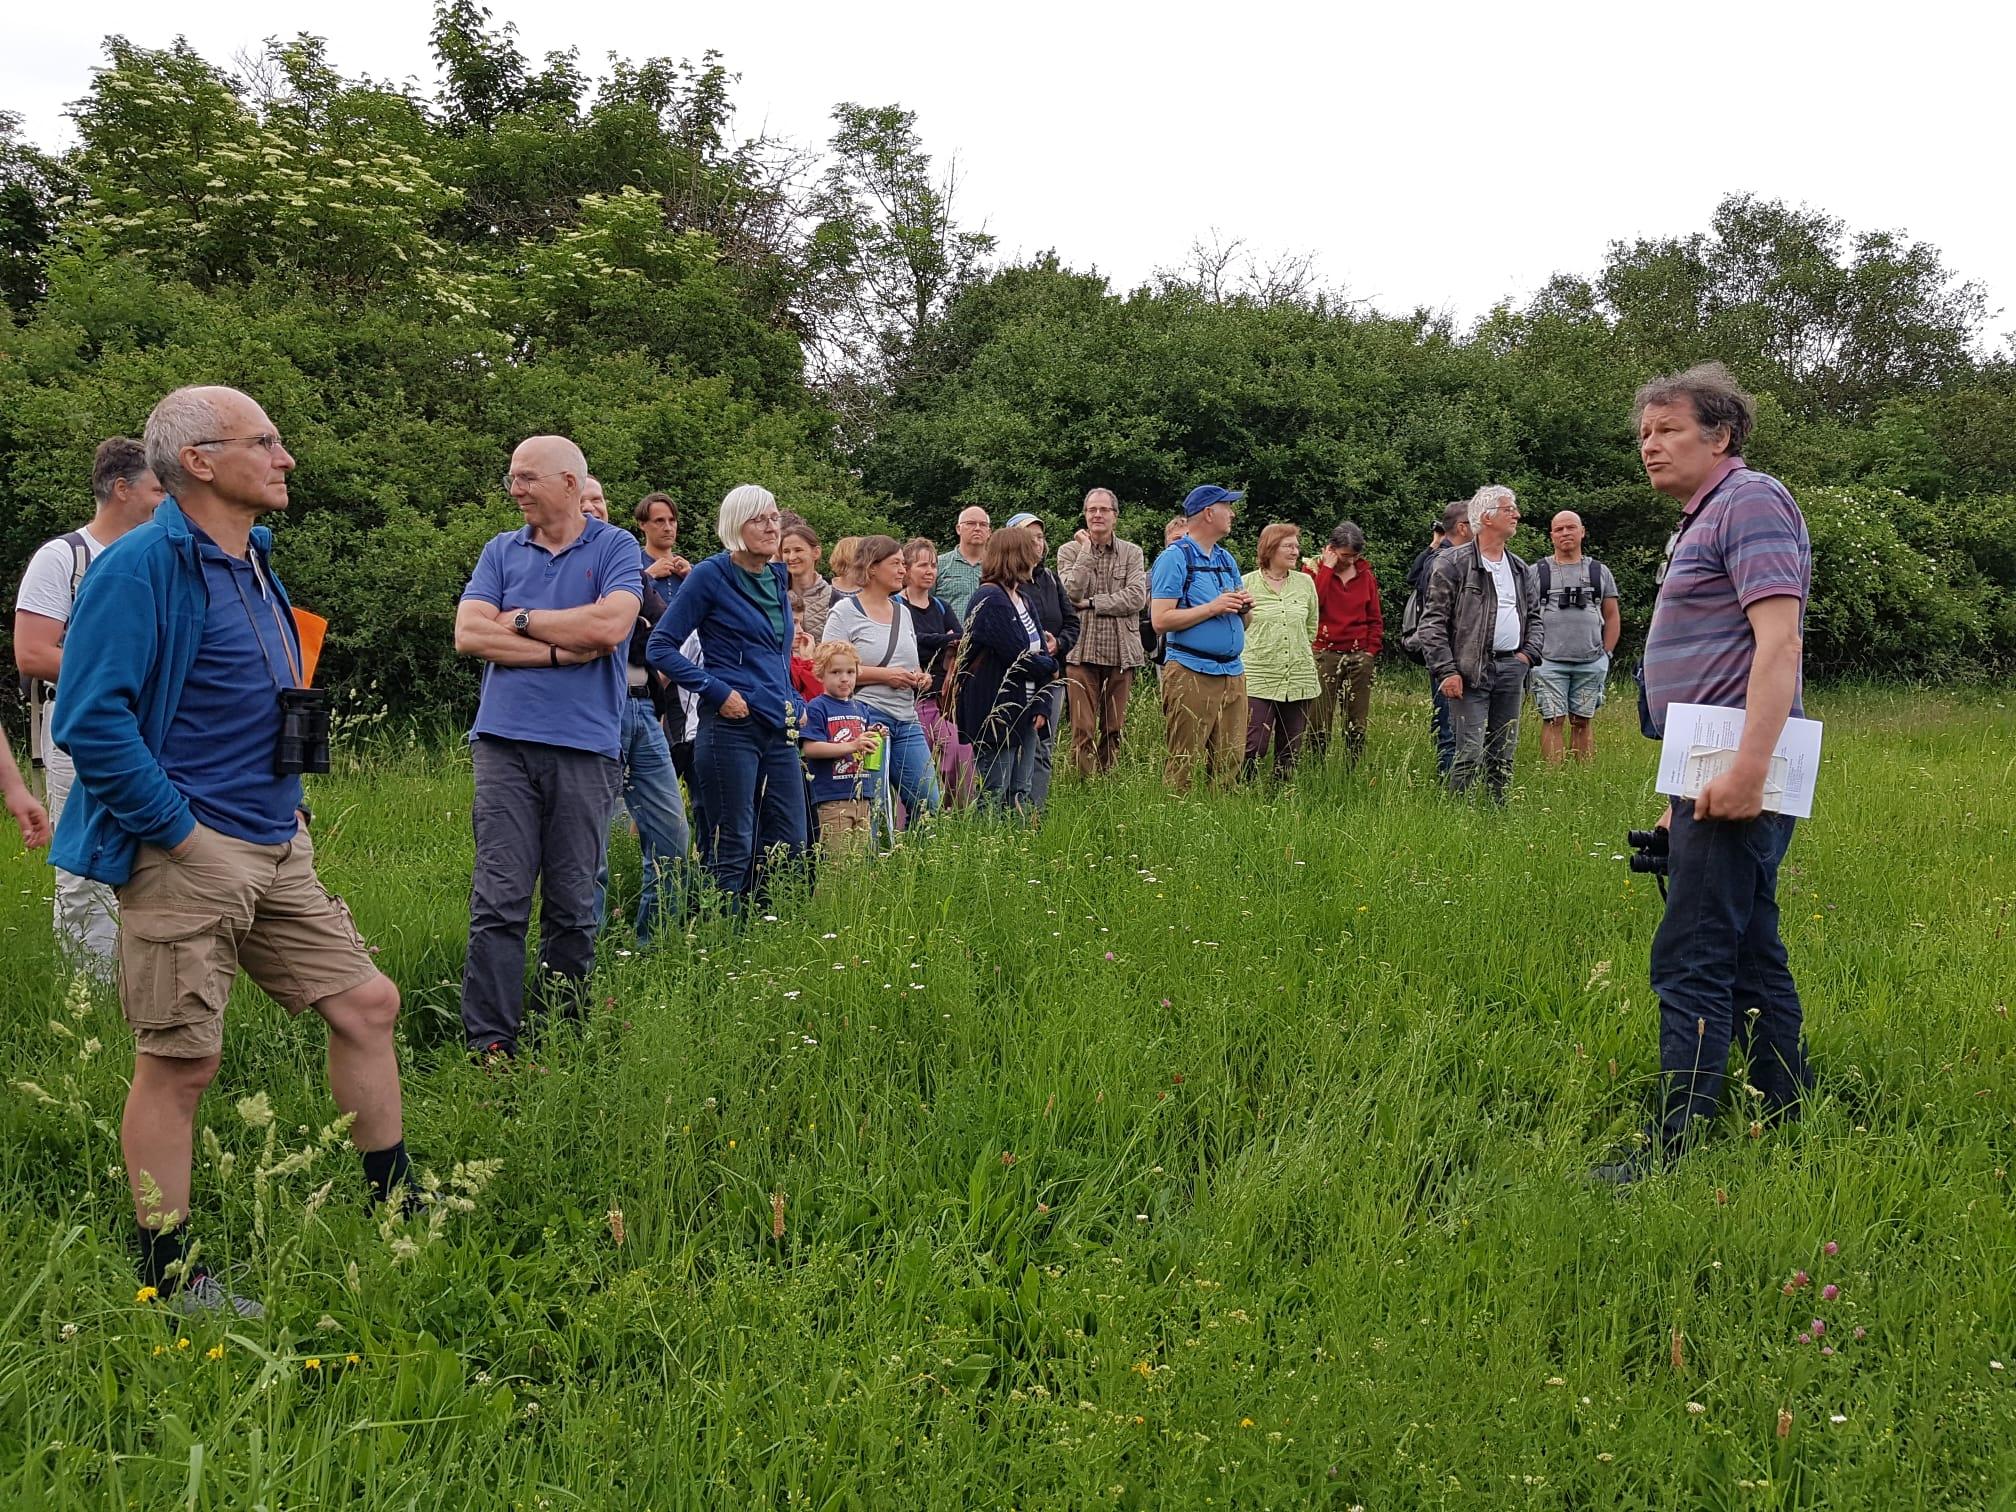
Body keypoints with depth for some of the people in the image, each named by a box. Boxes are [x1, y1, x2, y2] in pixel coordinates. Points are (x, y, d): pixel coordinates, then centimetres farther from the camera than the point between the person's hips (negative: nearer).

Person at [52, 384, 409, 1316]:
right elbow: (90, 720, -22)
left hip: (276, 845, 9)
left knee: (365, 1003, 9)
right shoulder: (141, 568, -15)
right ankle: (166, 1280, 13)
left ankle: (394, 1209, 24)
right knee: (180, 1063, 0)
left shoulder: (251, 561, 14)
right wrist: (176, 828, -19)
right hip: (188, 855, -9)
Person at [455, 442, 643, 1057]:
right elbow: (469, 633, 1)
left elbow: (612, 625, -13)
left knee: (573, 907, 4)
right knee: (498, 900, -5)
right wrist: (561, 649, -6)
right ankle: (489, 1044, -3)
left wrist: (523, 621, -3)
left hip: (586, 746, -2)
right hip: (505, 740, 2)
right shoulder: (501, 551, 13)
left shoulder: (615, 548, 4)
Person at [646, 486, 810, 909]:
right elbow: (661, 647, -7)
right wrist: (717, 691, -14)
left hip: (780, 730, 7)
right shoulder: (710, 575, -5)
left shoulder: (777, 578, 15)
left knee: (789, 843, 6)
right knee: (732, 847, -3)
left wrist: (792, 703, 15)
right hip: (731, 726, -7)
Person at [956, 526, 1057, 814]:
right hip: (996, 712, -9)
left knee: (1024, 795, 9)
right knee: (996, 795, -5)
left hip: (1025, 712, 9)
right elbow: (1019, 658, -18)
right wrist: (1050, 667, 2)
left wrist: (1041, 705, 1)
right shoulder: (991, 601, -14)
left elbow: (1040, 650, 12)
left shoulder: (1022, 599, 16)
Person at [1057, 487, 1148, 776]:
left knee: (1114, 730, 7)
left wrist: (1092, 603, -9)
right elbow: (1072, 593, -10)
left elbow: (1137, 598, -6)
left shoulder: (1132, 553, 8)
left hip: (1121, 652, 2)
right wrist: (1087, 550, -8)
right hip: (1082, 651, -2)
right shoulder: (1070, 550, 6)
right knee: (1082, 730, -6)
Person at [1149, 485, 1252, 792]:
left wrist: (1245, 608, 2)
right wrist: (1213, 608, -14)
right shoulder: (1175, 558, -3)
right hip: (1191, 674, -7)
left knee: (1230, 764, 7)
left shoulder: (1226, 559, 20)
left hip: (1233, 672, 7)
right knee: (1183, 768, -7)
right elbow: (1161, 621, -13)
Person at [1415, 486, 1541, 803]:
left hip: (1512, 667, 6)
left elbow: (1534, 615, 26)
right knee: (1470, 752, -11)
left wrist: (1529, 653, 8)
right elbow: (1433, 622, -8)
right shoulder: (1453, 564, -5)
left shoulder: (1521, 569, 16)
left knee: (1504, 752, 10)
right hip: (1471, 670, -6)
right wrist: (1446, 671, -14)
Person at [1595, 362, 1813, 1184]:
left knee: (1691, 962, -11)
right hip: (1714, 774, 11)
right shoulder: (1702, 518, 22)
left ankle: (1677, 1146, -8)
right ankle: (1794, 1125, 23)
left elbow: (1779, 639, -21)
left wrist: (1747, 768, -28)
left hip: (1735, 777, -11)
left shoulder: (1750, 502, -10)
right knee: (1751, 955, 15)